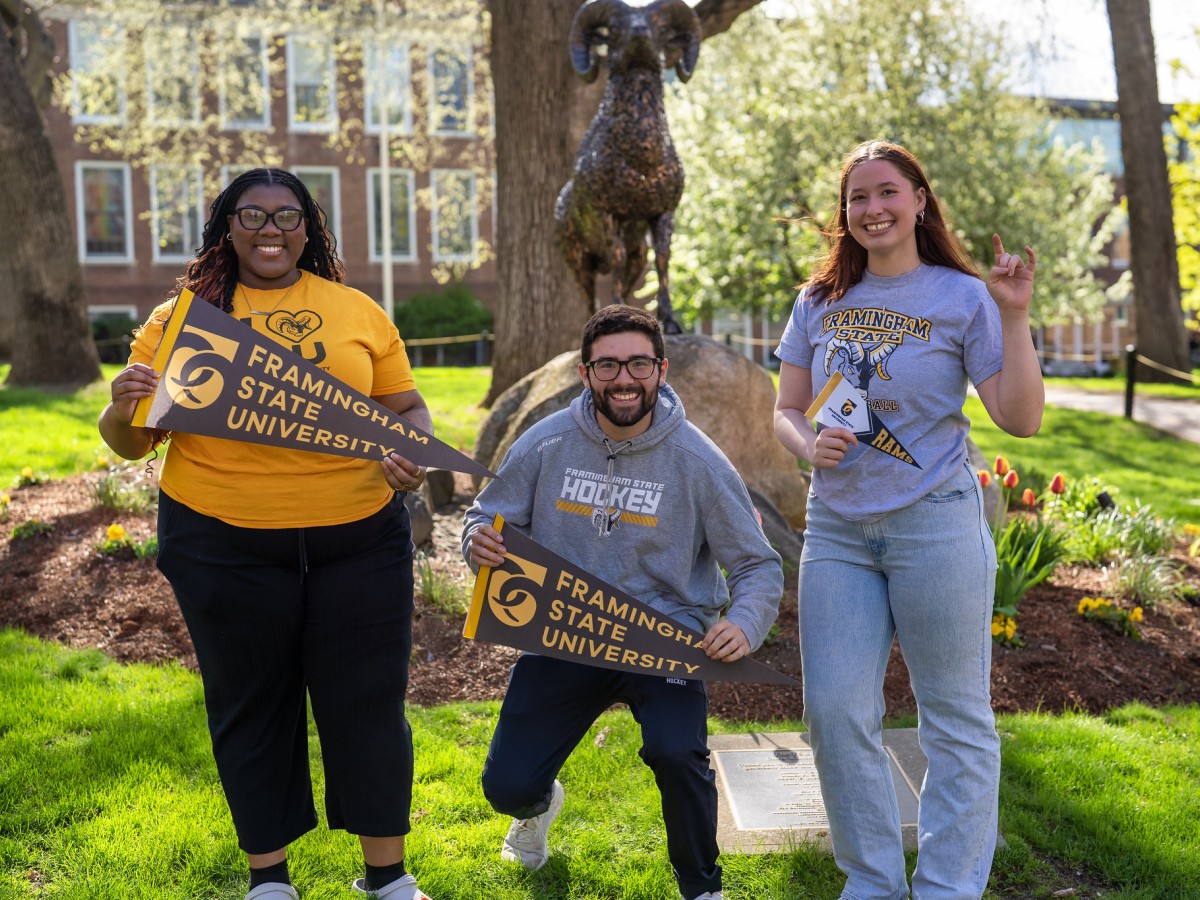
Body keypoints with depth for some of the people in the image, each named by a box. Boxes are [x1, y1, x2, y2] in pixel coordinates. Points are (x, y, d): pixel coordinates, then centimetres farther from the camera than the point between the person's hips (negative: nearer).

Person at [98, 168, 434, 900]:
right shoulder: (182, 318, 3)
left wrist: (414, 454, -11)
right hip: (224, 547, 0)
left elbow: (408, 408, 10)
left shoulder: (357, 311, 6)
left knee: (367, 700, 6)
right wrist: (123, 409, -18)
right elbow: (129, 443, 4)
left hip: (359, 537, 1)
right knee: (251, 705, 13)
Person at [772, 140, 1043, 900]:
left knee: (955, 720, 4)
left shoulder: (961, 297, -2)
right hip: (838, 527, 4)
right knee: (835, 713, 4)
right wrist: (809, 445, -9)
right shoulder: (821, 302, 9)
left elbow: (1022, 419, -7)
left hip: (935, 523, -4)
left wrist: (1014, 316, -17)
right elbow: (787, 411, 12)